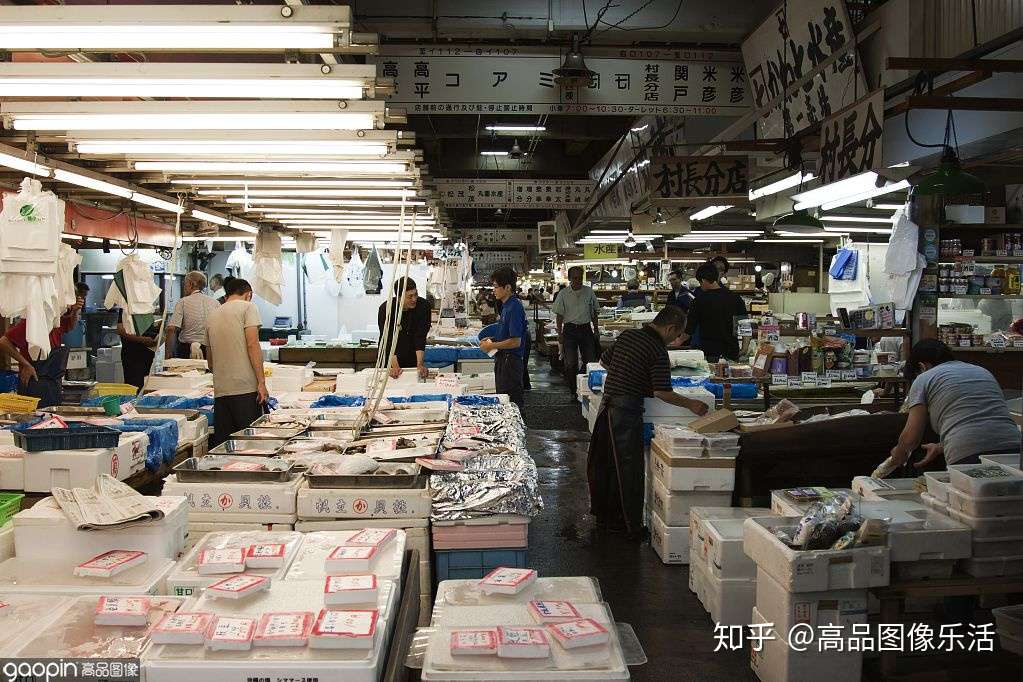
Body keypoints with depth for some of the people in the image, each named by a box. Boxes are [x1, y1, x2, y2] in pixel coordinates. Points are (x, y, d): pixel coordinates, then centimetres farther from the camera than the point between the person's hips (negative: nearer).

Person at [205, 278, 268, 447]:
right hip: (246, 388, -6)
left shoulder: (212, 315, 19)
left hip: (220, 390, 6)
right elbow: (252, 345, -11)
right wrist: (262, 383, -12)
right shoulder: (248, 307, 1)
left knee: (222, 444, 7)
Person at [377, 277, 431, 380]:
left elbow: (420, 337, -20)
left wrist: (420, 364, -29)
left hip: (413, 359, 1)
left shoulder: (423, 306, -18)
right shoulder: (385, 309, -21)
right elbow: (388, 340, -25)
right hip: (390, 360, -1)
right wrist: (395, 366, -35)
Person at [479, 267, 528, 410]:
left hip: (510, 360, -10)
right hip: (503, 359, 10)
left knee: (511, 400, -3)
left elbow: (515, 341, -23)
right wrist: (492, 339, 9)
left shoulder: (514, 307, -19)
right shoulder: (506, 305, 11)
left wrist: (492, 346, -15)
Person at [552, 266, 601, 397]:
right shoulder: (563, 294, -2)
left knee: (590, 361, 2)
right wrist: (560, 334, -4)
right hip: (570, 329, -2)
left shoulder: (589, 292, 4)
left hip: (586, 328, 2)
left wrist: (596, 330, 11)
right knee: (570, 363, -1)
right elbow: (559, 315, 0)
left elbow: (594, 313, 13)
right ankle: (573, 392, 9)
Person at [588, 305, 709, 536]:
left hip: (607, 404, 8)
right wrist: (690, 404, -6)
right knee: (628, 467, 1)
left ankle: (602, 513, 30)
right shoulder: (658, 350, -12)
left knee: (603, 463, 16)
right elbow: (662, 392, -15)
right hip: (627, 411, -8)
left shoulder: (627, 335, 10)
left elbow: (604, 361, 21)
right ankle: (630, 525, 8)